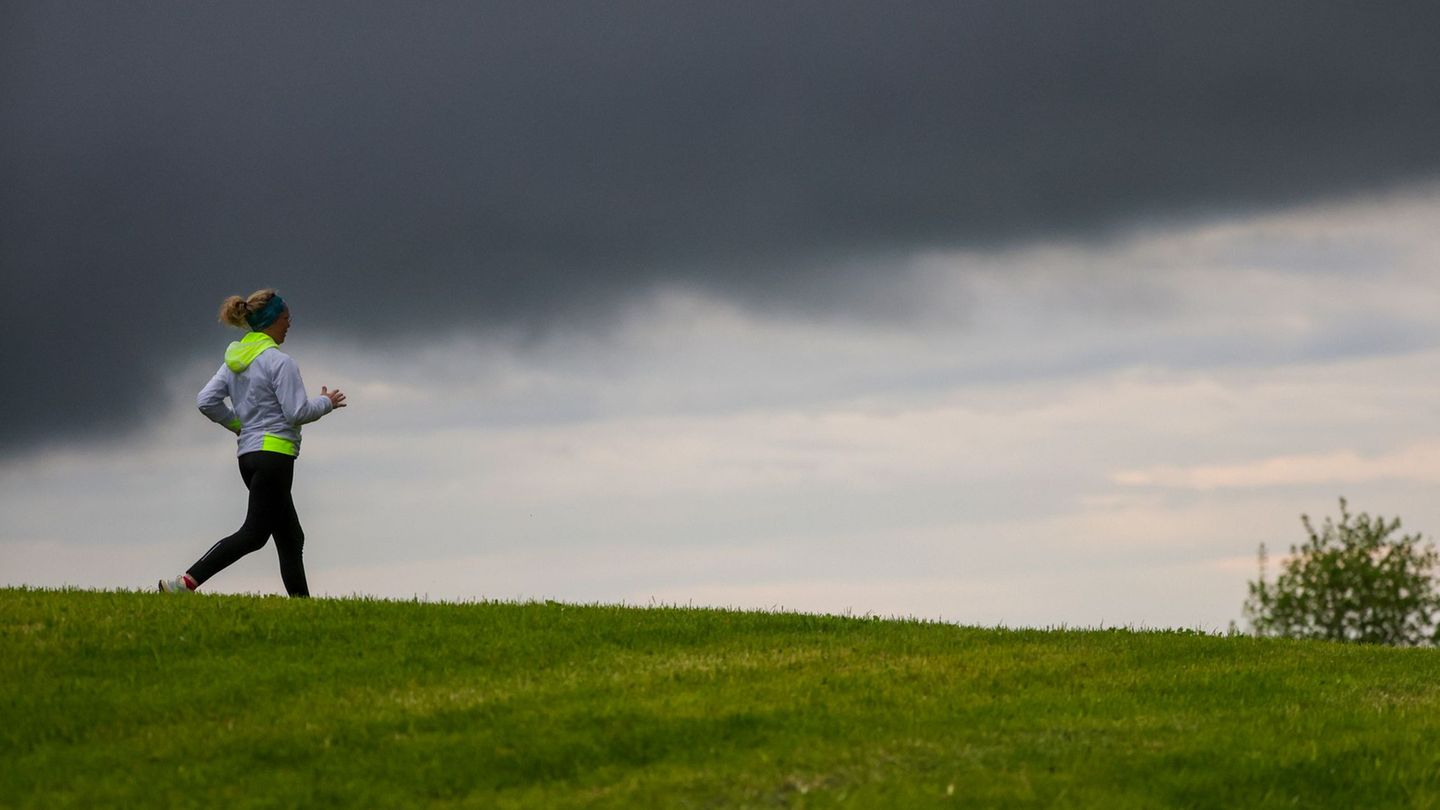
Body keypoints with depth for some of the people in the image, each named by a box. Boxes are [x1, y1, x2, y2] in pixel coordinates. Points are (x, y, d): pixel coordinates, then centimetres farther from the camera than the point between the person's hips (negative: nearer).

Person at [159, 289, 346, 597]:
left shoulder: (234, 359, 11)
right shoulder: (279, 362, -12)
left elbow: (207, 401, 8)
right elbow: (298, 412, -14)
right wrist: (326, 402, 4)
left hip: (249, 454, 9)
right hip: (274, 453, -9)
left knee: (291, 537, 12)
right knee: (254, 534, -10)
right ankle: (187, 582, -20)